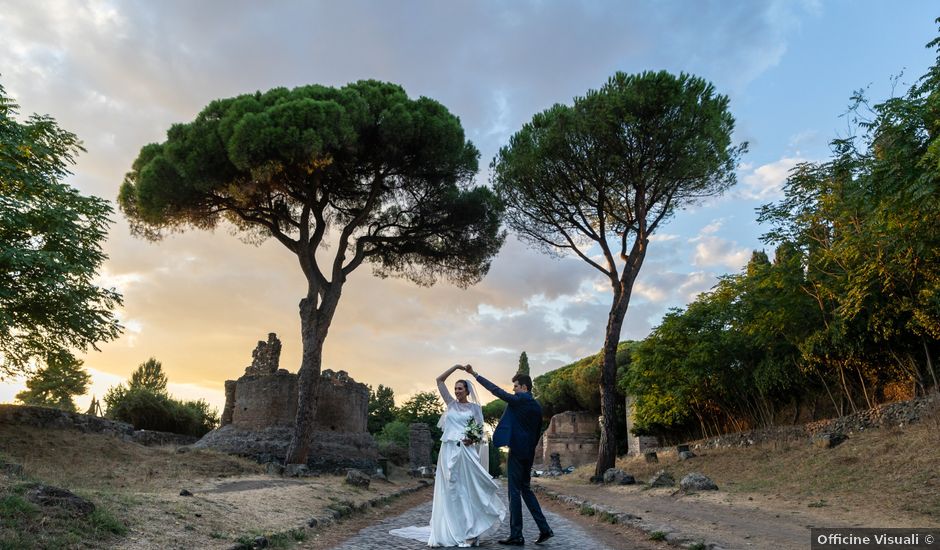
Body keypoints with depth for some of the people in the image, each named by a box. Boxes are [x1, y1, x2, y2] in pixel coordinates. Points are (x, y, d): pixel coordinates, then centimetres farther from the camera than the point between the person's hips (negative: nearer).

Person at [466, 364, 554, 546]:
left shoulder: (518, 400, -12)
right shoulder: (537, 406, 11)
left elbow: (496, 390, -12)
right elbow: (537, 431, 15)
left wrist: (475, 374, -7)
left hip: (517, 452, -8)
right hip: (529, 453, 8)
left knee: (515, 492, -1)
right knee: (526, 489, 18)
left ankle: (516, 536, 5)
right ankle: (544, 529, 15)